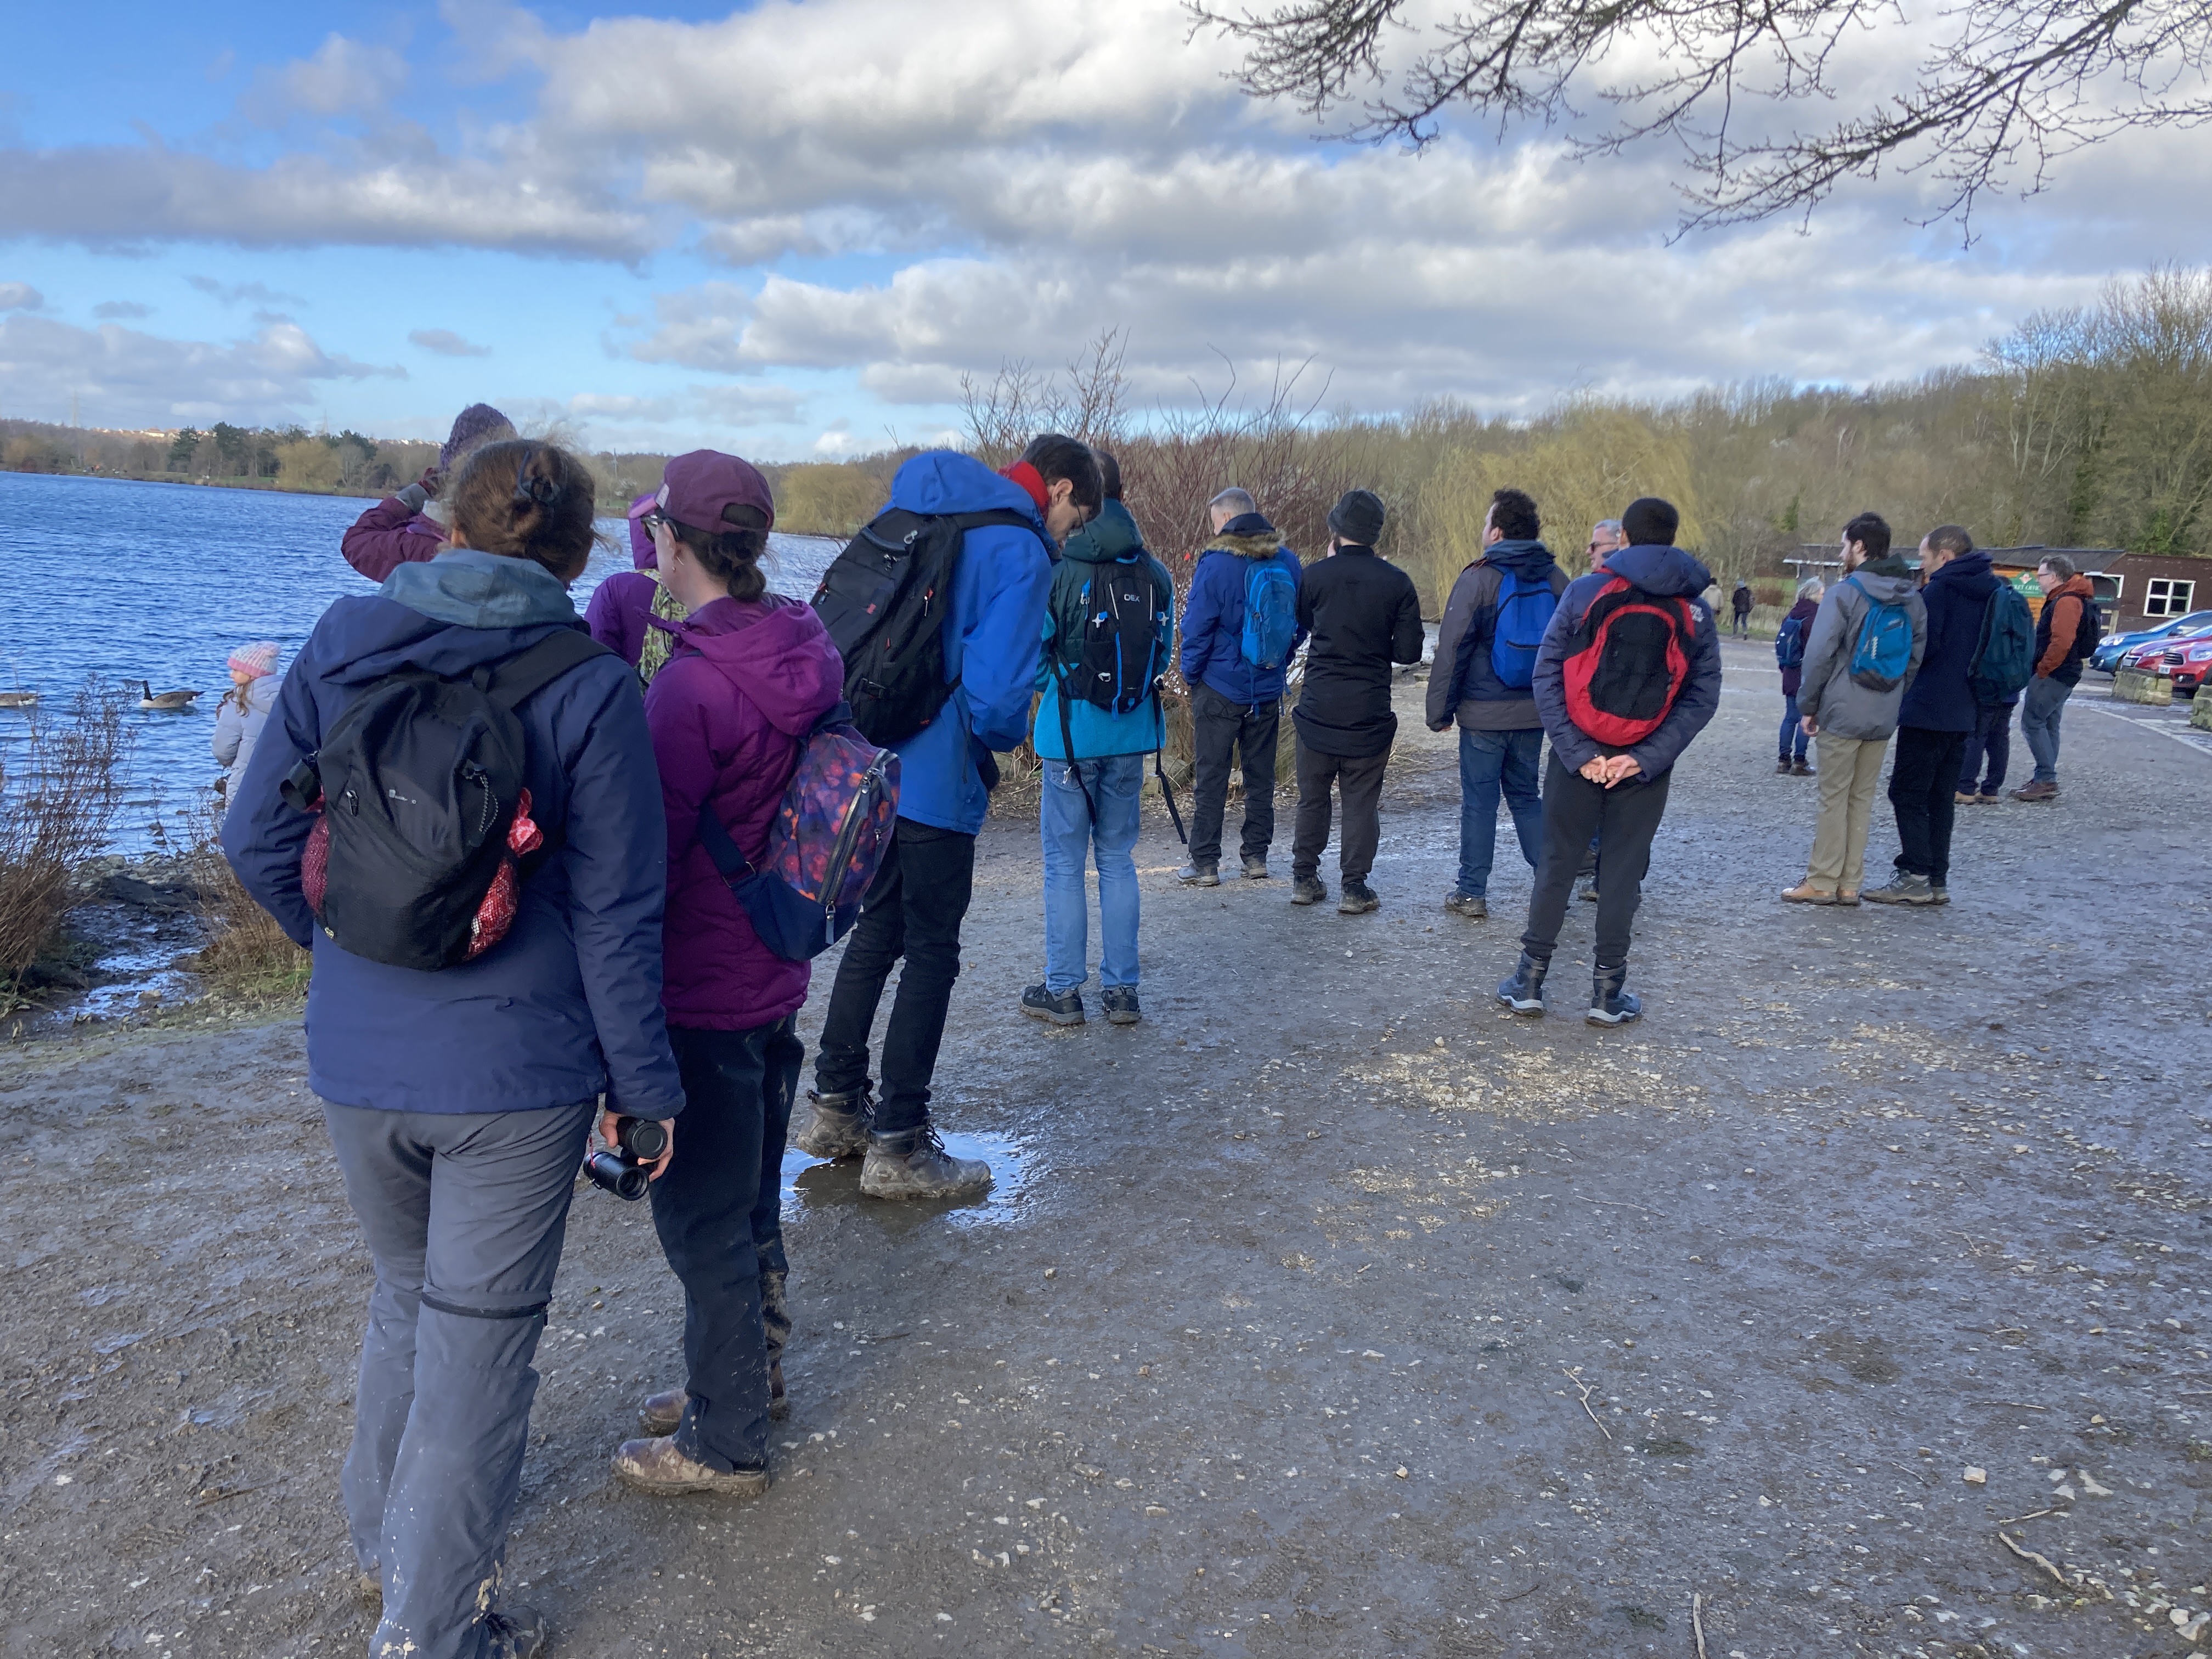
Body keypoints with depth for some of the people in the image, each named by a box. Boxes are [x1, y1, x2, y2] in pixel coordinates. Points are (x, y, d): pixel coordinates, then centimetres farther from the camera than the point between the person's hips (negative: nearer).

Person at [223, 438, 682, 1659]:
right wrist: (643, 1083, -2)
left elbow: (258, 841, 4)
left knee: (405, 1297, 26)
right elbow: (615, 914, -10)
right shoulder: (592, 689, -10)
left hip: (355, 1061, 4)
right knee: (479, 1338, 9)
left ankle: (382, 1541, 44)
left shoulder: (340, 648, 0)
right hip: (516, 1073, -4)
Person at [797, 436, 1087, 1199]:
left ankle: (835, 1106, 30)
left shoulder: (921, 518, 12)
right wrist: (1004, 736, 1)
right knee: (932, 955, 3)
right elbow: (996, 690, -22)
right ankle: (897, 1147, 11)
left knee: (876, 930, 20)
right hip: (936, 784, -8)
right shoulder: (1021, 554, -13)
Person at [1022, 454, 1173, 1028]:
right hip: (1132, 733, 4)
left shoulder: (1055, 568, -12)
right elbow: (1164, 654, 8)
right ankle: (1122, 989, 16)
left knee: (1064, 862, 5)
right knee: (1118, 858, 13)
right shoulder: (1154, 572, 1)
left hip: (1069, 733, -4)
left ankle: (1063, 990, 12)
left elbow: (1033, 654, -8)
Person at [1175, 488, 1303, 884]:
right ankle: (1257, 856, 19)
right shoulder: (1287, 561, 2)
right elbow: (1301, 624, 10)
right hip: (1268, 687, 5)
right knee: (1261, 774, 14)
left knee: (1210, 777, 2)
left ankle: (1205, 863, 5)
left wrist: (1191, 674, 1)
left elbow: (1197, 627, -13)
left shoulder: (1215, 564, -15)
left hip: (1220, 687, -5)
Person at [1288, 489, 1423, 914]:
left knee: (1313, 795, 14)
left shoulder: (1316, 576, -6)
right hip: (1369, 710, -1)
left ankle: (1305, 878, 20)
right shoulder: (1396, 582, -7)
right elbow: (1409, 651, -5)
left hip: (1318, 707, 1)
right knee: (1362, 800, 7)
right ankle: (1354, 887, 7)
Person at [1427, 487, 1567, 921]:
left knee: (1479, 801, 3)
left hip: (1484, 714, -5)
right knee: (1526, 795, 16)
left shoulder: (1478, 579, -11)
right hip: (1535, 712, 5)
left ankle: (1471, 893, 8)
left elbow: (1452, 649, -11)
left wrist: (1439, 709, -4)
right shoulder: (1555, 579, 5)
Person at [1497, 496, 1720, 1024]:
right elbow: (1703, 696, -8)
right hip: (1646, 763, 1)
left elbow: (1547, 676, -11)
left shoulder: (1584, 591, -4)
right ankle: (1607, 992, 15)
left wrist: (1578, 751, -14)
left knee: (1557, 863, 10)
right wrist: (1646, 757, -14)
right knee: (1624, 871, 9)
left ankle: (1530, 981, 17)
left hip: (1580, 756, 0)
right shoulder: (1695, 608, 0)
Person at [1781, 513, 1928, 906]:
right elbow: (1916, 657, 12)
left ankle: (1822, 882, 5)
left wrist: (1808, 705, -6)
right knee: (1862, 799, 11)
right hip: (1884, 718, 6)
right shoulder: (1912, 599, 8)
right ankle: (1849, 884, 14)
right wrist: (1896, 701, 16)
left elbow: (1819, 655, -14)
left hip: (1842, 713, -6)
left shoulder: (1844, 593, -12)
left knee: (1834, 798, 1)